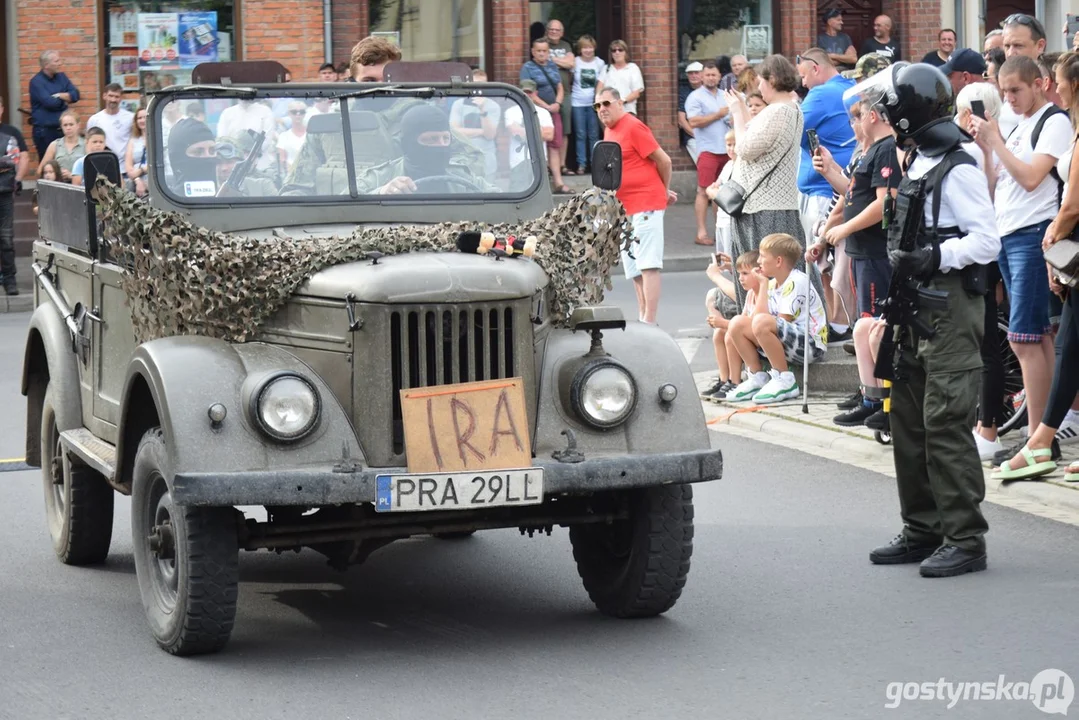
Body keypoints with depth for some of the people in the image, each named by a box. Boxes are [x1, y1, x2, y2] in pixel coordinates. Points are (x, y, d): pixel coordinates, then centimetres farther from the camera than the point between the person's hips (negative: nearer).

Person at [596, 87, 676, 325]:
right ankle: (642, 317, 21)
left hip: (645, 204, -9)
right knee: (633, 268, 14)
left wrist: (664, 191, 3)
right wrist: (663, 191, 16)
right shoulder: (609, 131, 13)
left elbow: (663, 160, -11)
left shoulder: (633, 127, -13)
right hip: (623, 207, 9)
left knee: (648, 266, -11)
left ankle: (649, 321, -15)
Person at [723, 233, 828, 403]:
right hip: (787, 344, 9)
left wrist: (763, 285, -10)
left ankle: (785, 381, -18)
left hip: (811, 345, -9)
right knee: (738, 323, -1)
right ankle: (758, 378, 5)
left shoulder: (796, 282, -13)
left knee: (762, 323, -32)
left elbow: (782, 322, -19)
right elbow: (754, 318, 2)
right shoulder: (772, 284, 11)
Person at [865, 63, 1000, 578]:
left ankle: (965, 539, -8)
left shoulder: (957, 170, -13)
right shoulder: (917, 165, 16)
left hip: (952, 306, -10)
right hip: (918, 307, 10)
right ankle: (923, 530, 20)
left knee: (946, 423, -11)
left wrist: (933, 258, -25)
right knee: (907, 419, 12)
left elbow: (987, 242, -18)